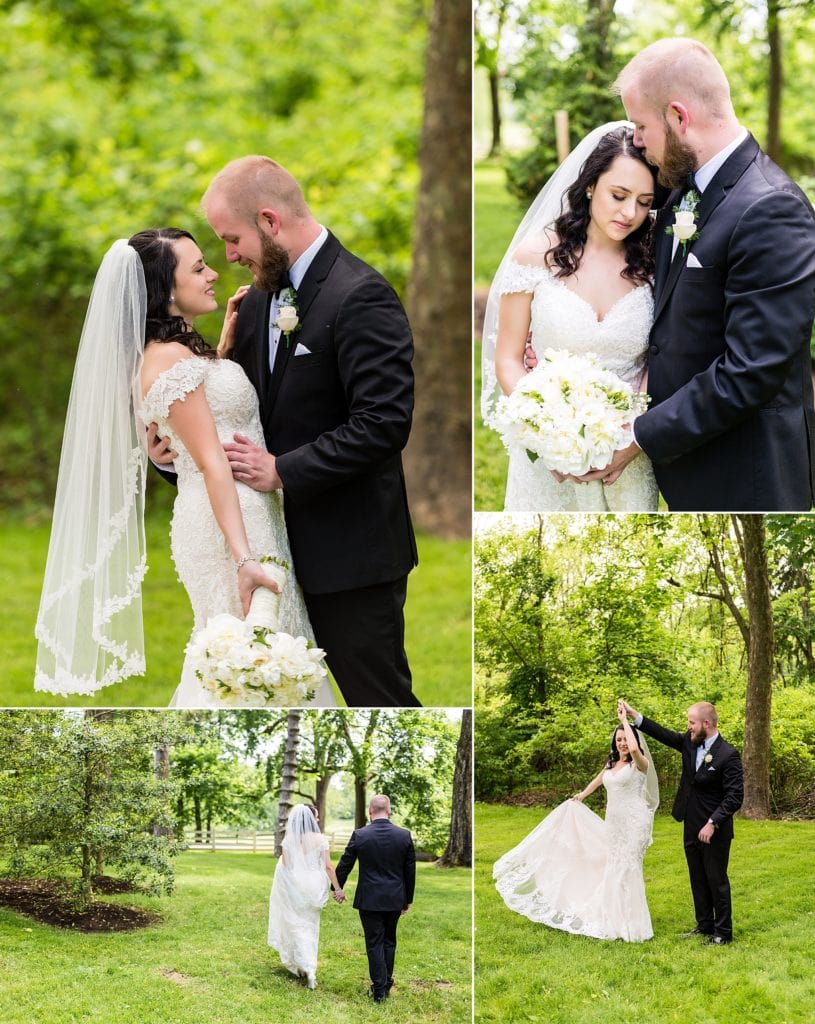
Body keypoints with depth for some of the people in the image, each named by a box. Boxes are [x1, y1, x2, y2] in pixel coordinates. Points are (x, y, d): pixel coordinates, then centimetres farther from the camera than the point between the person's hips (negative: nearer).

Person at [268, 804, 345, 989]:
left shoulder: (289, 840, -6)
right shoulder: (320, 839, -8)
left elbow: (285, 867, -5)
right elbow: (328, 866, -9)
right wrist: (337, 888, -2)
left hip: (295, 887, 0)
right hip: (314, 887, 1)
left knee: (299, 926, 7)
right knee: (311, 926, 16)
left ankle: (306, 968, -7)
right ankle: (309, 967, 19)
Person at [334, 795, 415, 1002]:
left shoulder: (359, 835, -10)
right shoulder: (404, 835, -5)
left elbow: (345, 865, 0)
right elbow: (410, 871, 3)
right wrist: (407, 900, 14)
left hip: (369, 899, -2)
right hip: (395, 899, 2)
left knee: (374, 943, 4)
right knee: (389, 941, 17)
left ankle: (379, 990, 4)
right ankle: (387, 984, 22)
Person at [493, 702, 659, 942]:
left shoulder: (639, 763, -10)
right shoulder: (611, 764, 13)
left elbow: (634, 748, -33)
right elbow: (600, 779, 34)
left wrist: (625, 720, -23)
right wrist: (583, 795, 46)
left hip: (633, 823, -8)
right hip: (613, 823, 8)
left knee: (626, 870, -6)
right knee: (613, 870, 11)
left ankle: (631, 926, 1)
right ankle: (615, 921, 20)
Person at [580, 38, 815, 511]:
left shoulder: (770, 211, -23)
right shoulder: (687, 189, 5)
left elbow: (749, 375, -25)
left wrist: (639, 437, -20)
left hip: (742, 476, -8)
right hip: (688, 452, 8)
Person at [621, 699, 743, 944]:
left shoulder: (728, 755, -18)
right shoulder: (690, 742, 2)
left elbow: (734, 797, -19)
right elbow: (664, 735, 12)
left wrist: (712, 823, -22)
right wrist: (634, 716, 4)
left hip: (714, 831, -7)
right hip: (692, 829, 7)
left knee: (717, 880, 2)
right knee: (698, 880, 16)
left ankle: (723, 932, 13)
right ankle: (704, 925, 28)